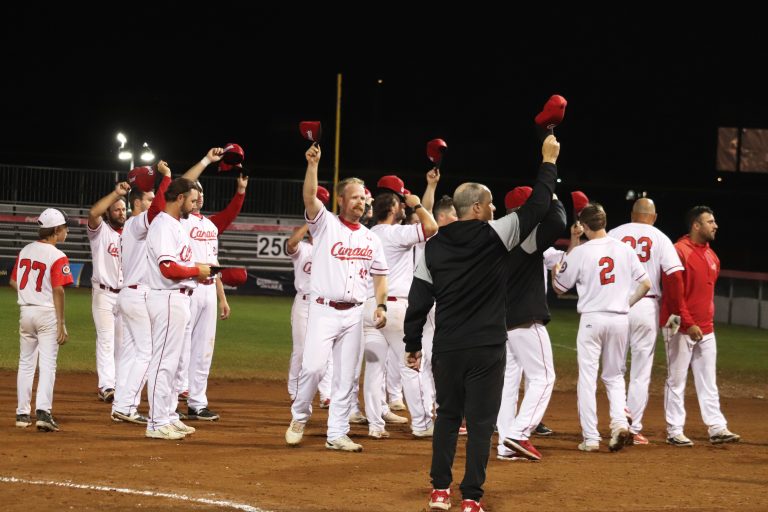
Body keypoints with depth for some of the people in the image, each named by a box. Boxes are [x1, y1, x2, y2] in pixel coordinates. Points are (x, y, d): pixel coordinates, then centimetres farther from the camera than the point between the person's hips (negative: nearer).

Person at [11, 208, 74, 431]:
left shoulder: (25, 251, 7)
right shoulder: (58, 257, -12)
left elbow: (13, 281, 12)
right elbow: (58, 290, -17)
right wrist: (61, 325, -16)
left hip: (25, 311, 6)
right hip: (48, 313, -6)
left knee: (26, 363, 14)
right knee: (48, 364, -4)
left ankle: (22, 413, 16)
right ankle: (43, 411, -15)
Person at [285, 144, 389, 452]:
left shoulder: (371, 238, 13)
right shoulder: (325, 224, -1)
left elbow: (379, 274, 19)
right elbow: (310, 197, -18)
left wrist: (381, 305, 4)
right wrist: (312, 164, -31)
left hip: (354, 313, 5)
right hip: (324, 310, -5)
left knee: (346, 377, 4)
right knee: (314, 366, -17)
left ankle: (337, 435, 10)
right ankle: (299, 417, 7)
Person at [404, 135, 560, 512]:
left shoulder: (433, 247, 4)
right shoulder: (495, 237, -8)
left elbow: (418, 301, 4)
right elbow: (537, 208, -3)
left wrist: (413, 345, 12)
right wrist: (548, 162, 8)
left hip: (445, 349, 4)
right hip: (486, 349, -4)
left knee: (447, 416, 16)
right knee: (480, 421, 1)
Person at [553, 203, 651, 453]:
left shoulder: (579, 252, -7)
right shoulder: (624, 249, 1)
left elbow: (559, 288, 4)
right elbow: (645, 284, 2)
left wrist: (556, 270, 24)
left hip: (592, 319, -3)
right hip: (620, 319, 3)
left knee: (587, 377, 3)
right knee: (615, 375, 16)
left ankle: (590, 438, 0)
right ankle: (619, 421, -7)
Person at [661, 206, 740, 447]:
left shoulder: (712, 256, 13)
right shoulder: (679, 251, -12)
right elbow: (673, 291, -17)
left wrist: (708, 321, 12)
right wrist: (688, 323, -20)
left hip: (705, 328, 8)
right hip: (681, 327, -8)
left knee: (708, 381, 9)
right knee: (677, 380, -1)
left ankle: (717, 428, 10)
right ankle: (674, 431, 4)